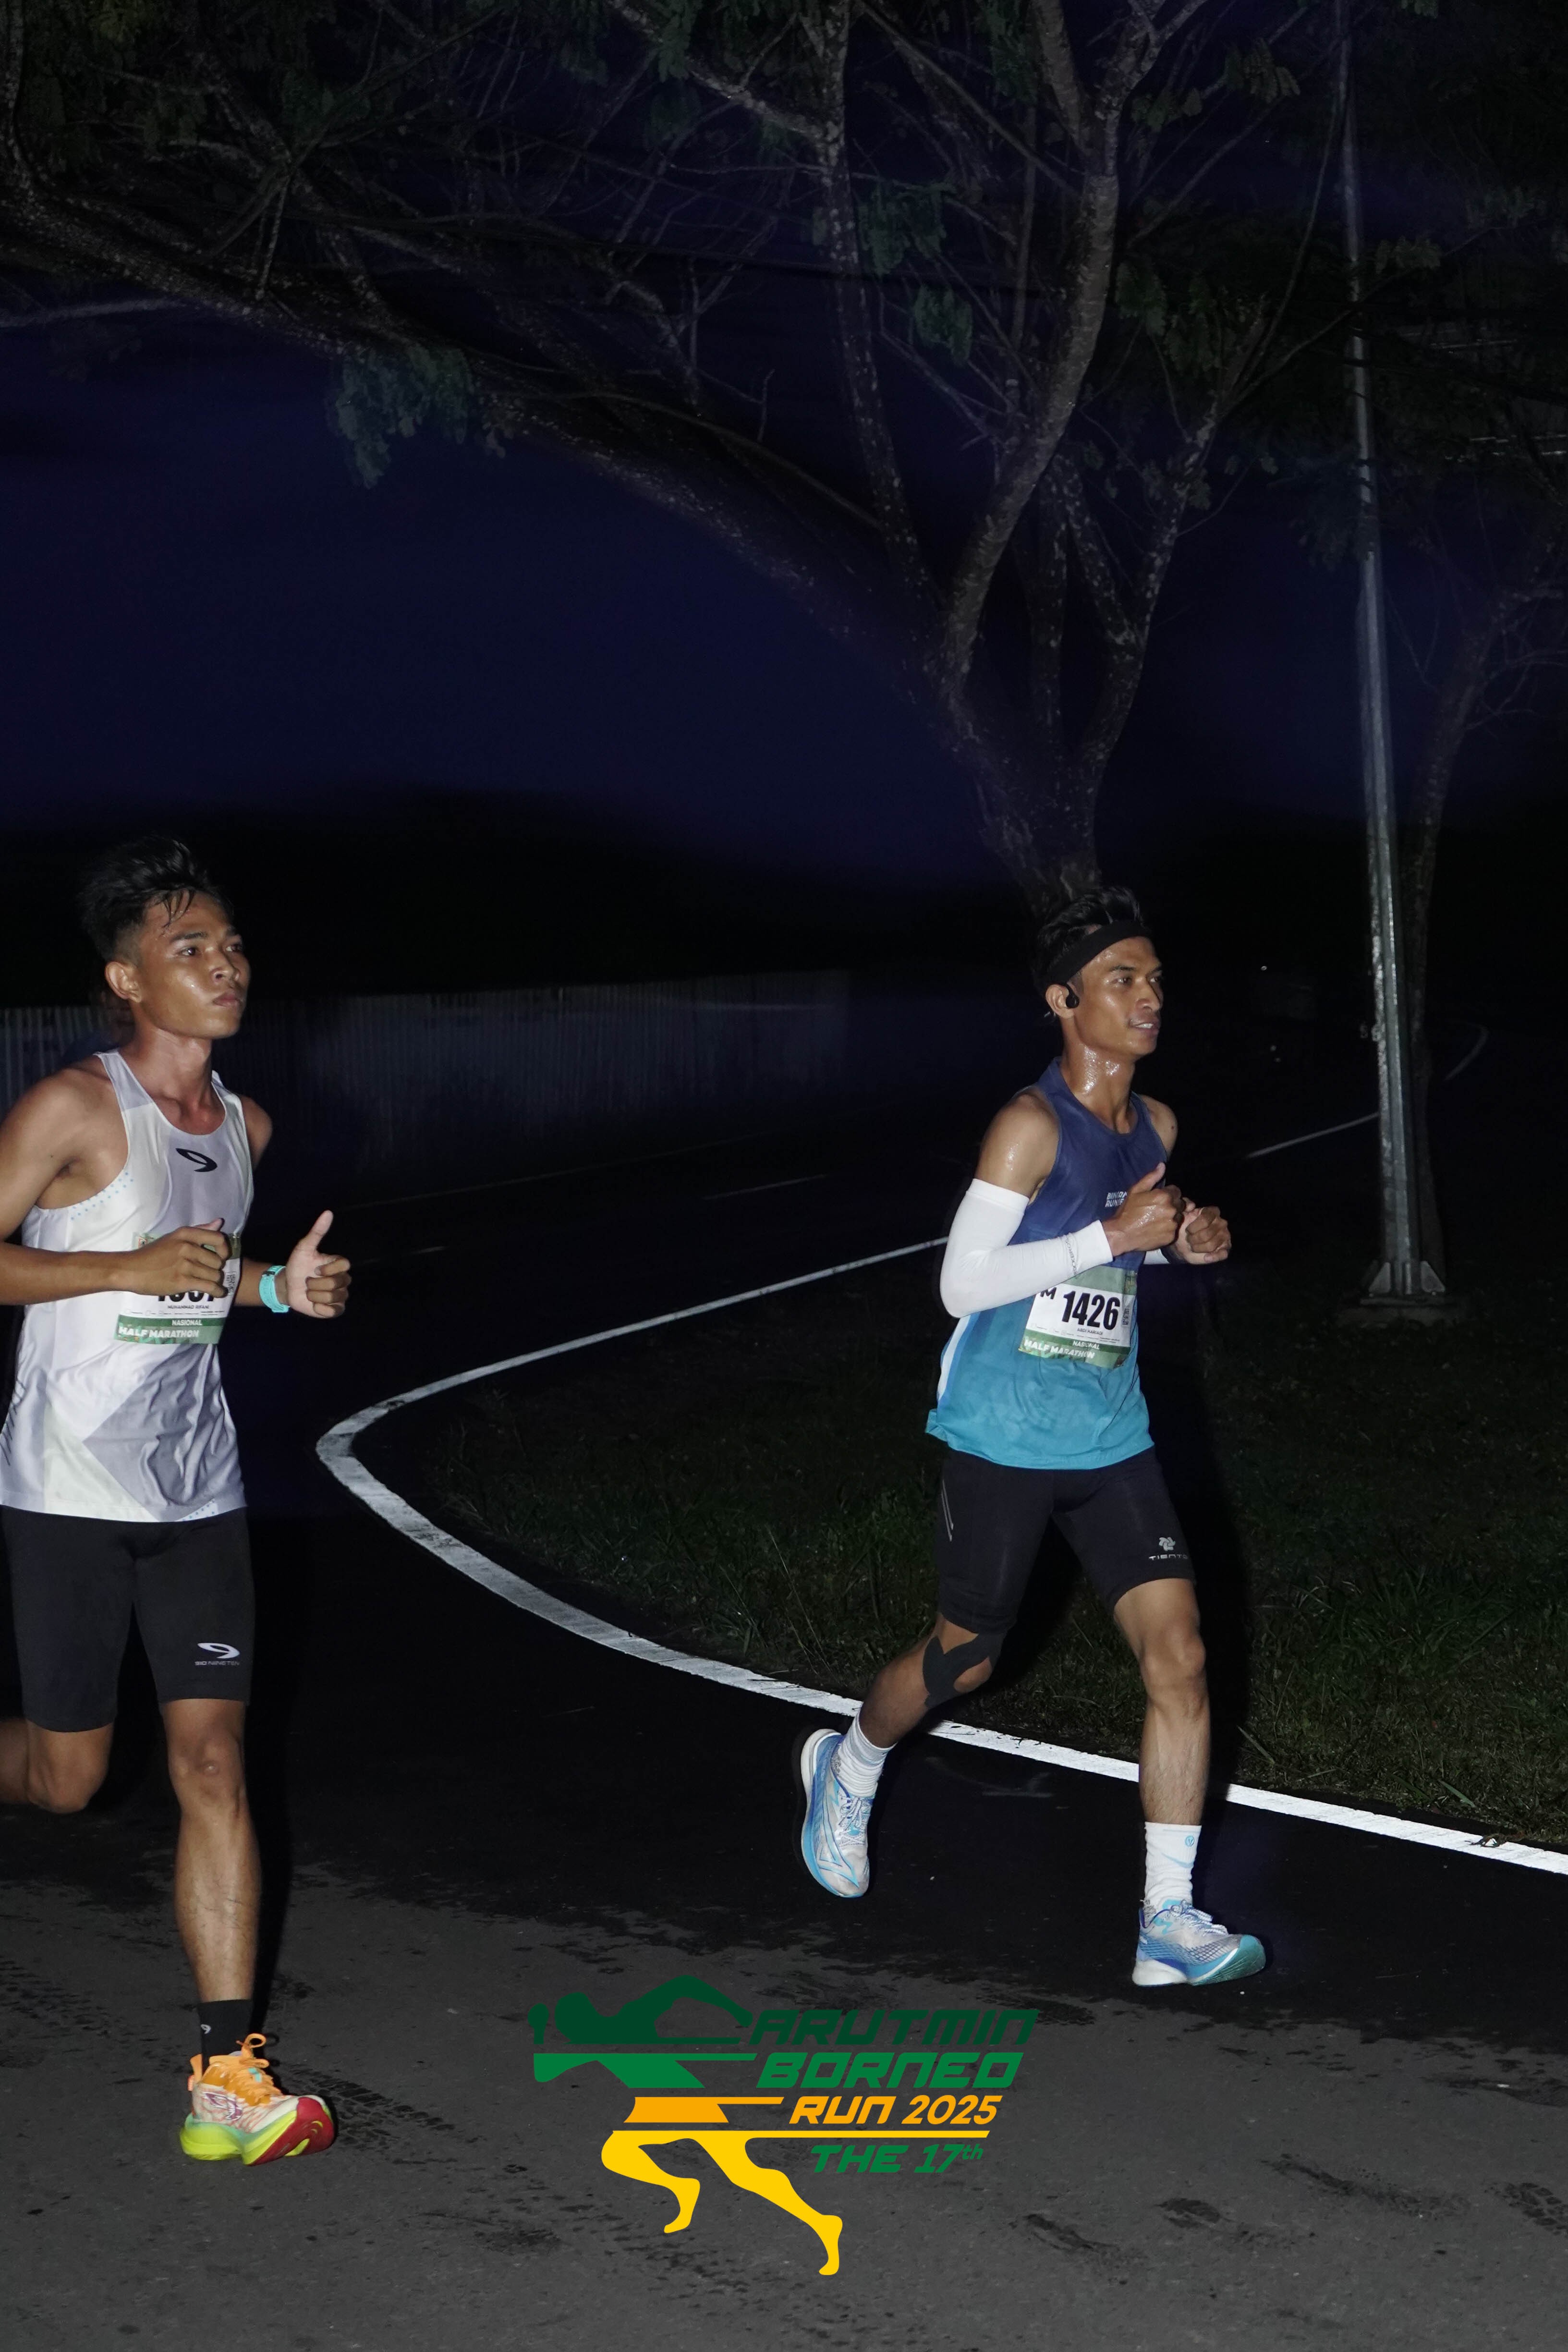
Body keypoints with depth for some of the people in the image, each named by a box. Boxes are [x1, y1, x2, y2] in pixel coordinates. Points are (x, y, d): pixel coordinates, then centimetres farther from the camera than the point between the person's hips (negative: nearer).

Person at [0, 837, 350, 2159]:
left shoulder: (243, 1127, 9)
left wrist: (273, 1287, 4)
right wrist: (132, 1268, -21)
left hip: (196, 1492, 5)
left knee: (214, 1758, -2)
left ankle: (228, 2076, -1)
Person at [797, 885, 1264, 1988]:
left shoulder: (1156, 1127, 7)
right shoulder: (1033, 1125, -16)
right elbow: (963, 1281, -19)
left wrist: (1183, 1241, 4)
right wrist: (1113, 1236, -23)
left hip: (1113, 1442, 6)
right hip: (1003, 1442, -6)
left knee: (1180, 1654, -7)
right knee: (964, 1658, 9)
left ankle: (1169, 1923, -3)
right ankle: (848, 1766, 42)